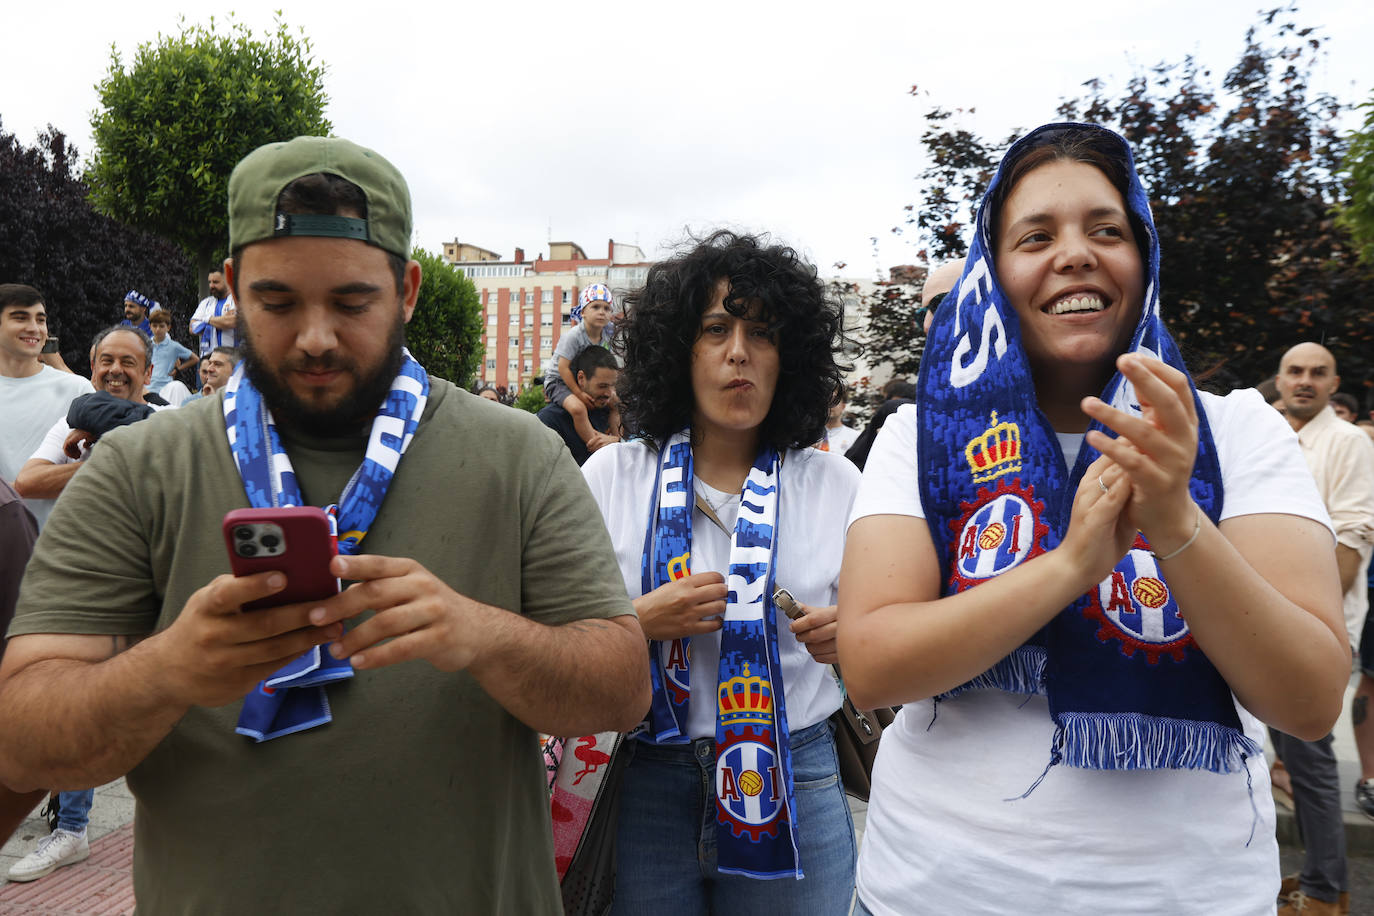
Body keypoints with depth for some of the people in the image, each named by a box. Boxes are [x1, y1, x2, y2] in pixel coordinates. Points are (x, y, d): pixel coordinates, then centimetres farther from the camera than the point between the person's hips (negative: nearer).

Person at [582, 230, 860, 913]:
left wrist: (846, 637, -15)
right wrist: (643, 621, -18)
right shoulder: (612, 476, -3)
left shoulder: (835, 484, 0)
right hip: (643, 778, 0)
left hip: (794, 782, 1)